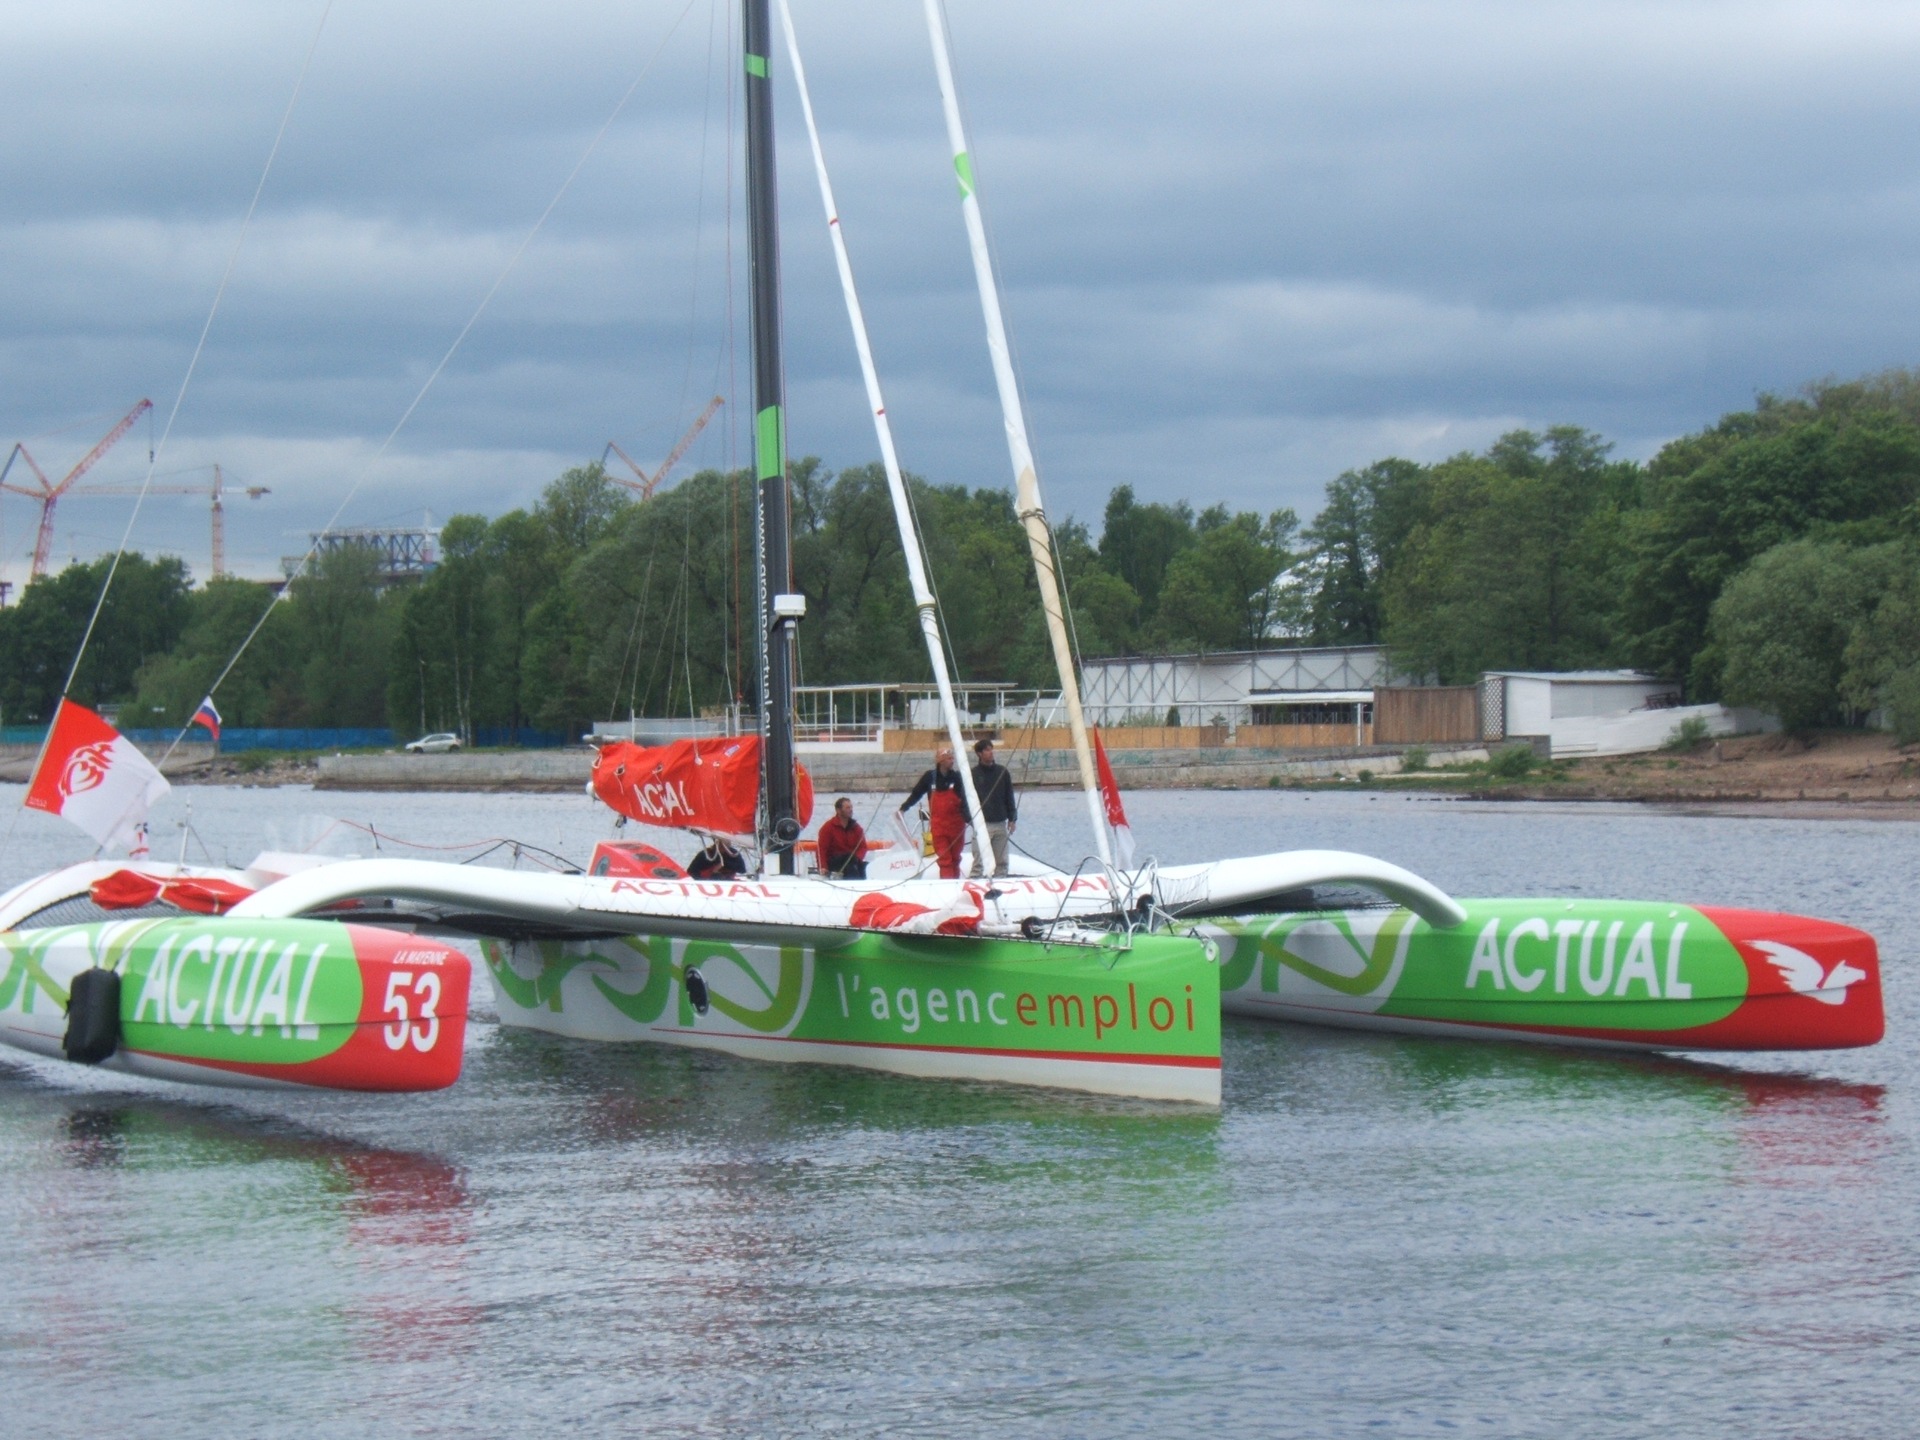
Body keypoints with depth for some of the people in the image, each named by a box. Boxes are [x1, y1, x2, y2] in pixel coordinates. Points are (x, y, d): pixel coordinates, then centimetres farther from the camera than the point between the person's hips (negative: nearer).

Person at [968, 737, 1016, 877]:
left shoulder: (1002, 772, 8)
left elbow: (1009, 796, 12)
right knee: (979, 862, -9)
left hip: (1001, 824, 4)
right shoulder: (973, 774, -1)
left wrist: (1012, 818, 8)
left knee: (1001, 862, 7)